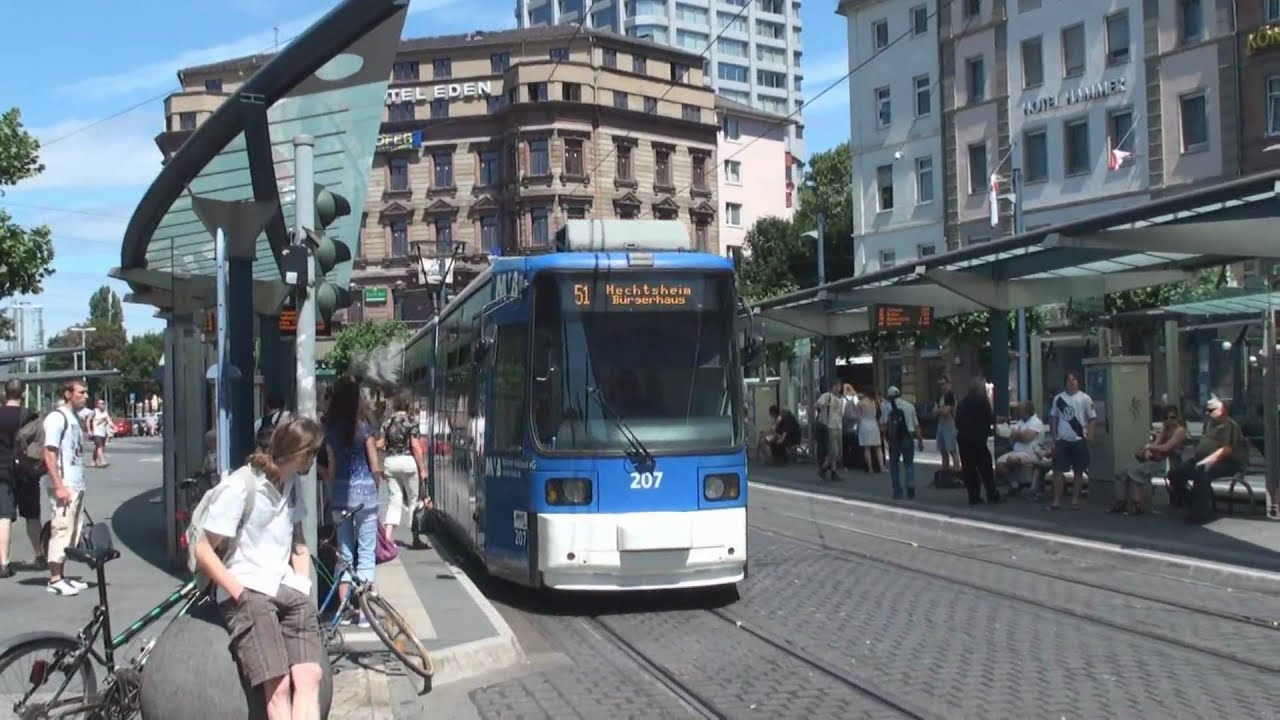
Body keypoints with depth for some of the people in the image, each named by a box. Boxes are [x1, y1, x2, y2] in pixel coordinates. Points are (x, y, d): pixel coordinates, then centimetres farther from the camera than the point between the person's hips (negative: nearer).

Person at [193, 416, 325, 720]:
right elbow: (204, 551, -8)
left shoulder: (293, 484, 13)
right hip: (248, 591, -6)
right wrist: (240, 593, -14)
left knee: (310, 677, -19)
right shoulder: (240, 487, -8)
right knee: (278, 686, -25)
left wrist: (304, 590, 9)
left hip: (288, 589, 6)